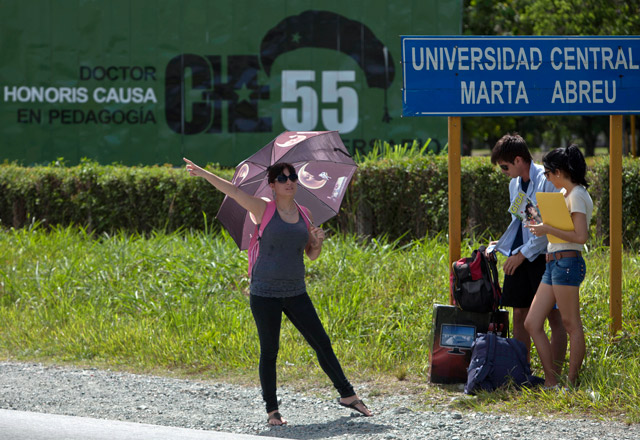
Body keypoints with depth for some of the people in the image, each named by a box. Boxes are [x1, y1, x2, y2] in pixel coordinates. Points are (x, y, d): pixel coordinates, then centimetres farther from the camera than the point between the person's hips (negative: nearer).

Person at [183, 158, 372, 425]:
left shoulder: (304, 215, 9)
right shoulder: (264, 210, -2)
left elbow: (311, 255, 17)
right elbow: (232, 191, -12)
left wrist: (318, 241, -5)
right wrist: (204, 174, -22)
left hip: (295, 293, 4)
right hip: (265, 294, -4)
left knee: (322, 343, 5)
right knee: (269, 351, 0)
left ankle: (347, 395, 17)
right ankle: (272, 411, 8)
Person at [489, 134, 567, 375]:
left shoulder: (547, 181, -12)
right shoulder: (515, 184, 13)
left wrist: (524, 253, -14)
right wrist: (502, 244, 14)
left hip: (543, 256, -8)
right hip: (520, 257, 8)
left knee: (553, 315, -3)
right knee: (519, 314, 7)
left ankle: (555, 373, -2)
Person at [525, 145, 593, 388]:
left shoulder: (577, 196, -11)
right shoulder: (564, 194, 18)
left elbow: (581, 236, -20)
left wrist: (548, 230, -15)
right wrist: (541, 222, 12)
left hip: (567, 263, -10)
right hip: (553, 265, 10)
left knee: (571, 324, -4)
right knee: (532, 324, 5)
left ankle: (572, 383, 1)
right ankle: (551, 381, 7)